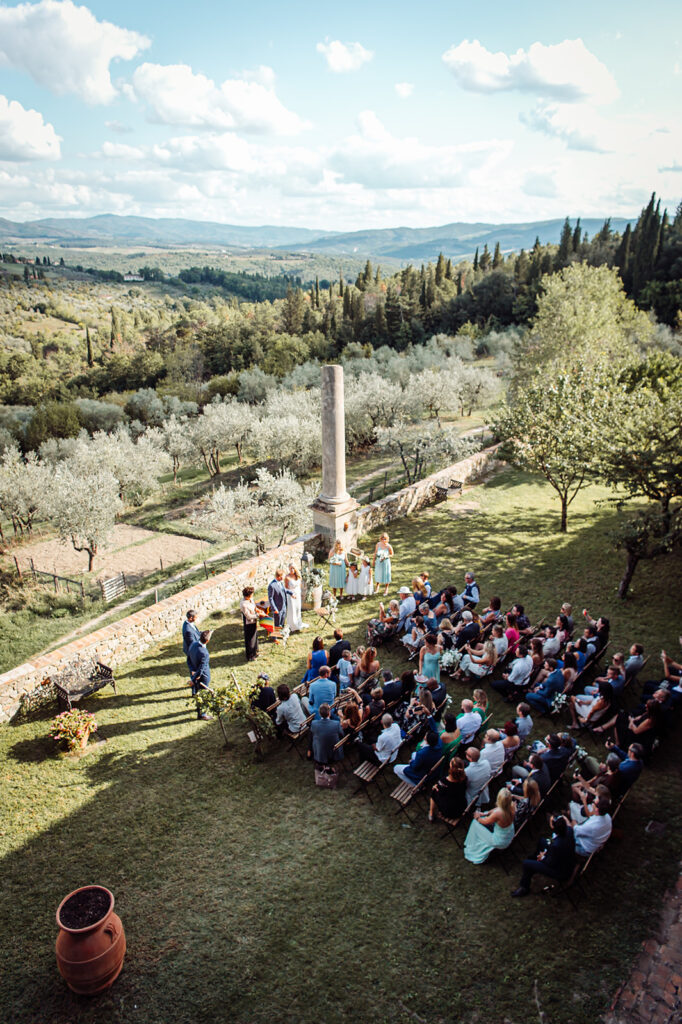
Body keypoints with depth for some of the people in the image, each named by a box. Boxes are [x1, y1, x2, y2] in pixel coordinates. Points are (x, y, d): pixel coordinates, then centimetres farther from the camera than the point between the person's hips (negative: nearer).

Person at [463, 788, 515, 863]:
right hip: (510, 837, 6)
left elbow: (486, 821, -14)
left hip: (501, 843, -6)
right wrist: (484, 814, 3)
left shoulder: (497, 813, -37)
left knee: (476, 824, 5)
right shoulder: (511, 807, -20)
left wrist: (477, 818, 6)